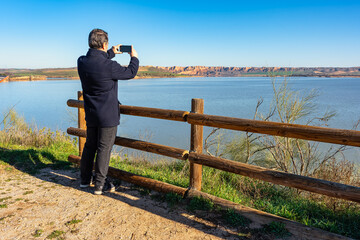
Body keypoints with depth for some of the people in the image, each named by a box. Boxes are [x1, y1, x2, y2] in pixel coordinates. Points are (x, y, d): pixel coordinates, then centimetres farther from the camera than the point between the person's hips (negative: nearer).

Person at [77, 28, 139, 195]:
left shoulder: (82, 62, -1)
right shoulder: (109, 66, -21)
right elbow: (130, 73, -4)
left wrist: (112, 53, 31)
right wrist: (134, 57, 14)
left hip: (90, 114, 7)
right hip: (108, 116, -7)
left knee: (89, 146, 19)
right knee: (104, 149, 3)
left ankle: (85, 179, 32)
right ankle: (100, 185, 12)